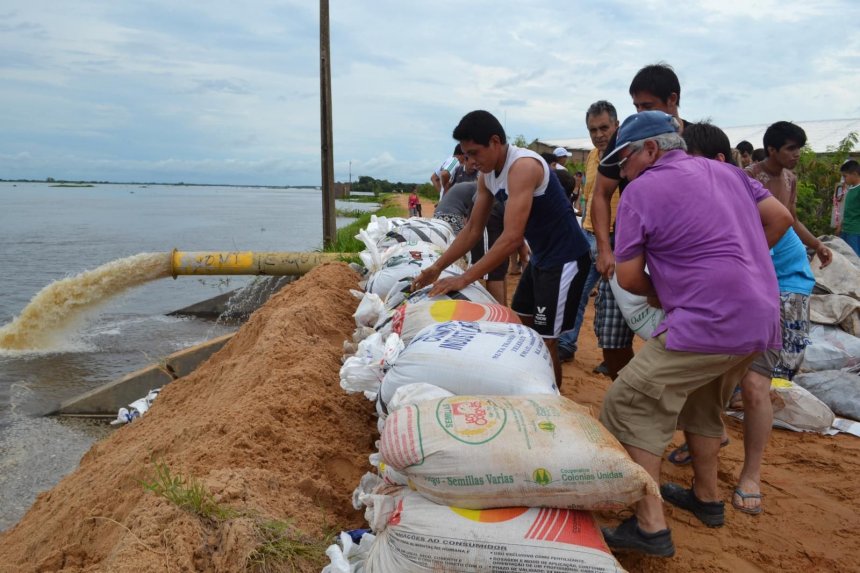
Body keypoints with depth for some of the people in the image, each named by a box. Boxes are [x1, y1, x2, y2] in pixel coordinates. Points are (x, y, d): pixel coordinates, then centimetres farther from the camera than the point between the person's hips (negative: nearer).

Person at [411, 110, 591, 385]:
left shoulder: (523, 166, -26)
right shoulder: (487, 174, 2)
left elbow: (512, 238, -33)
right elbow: (473, 229, 9)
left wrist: (464, 279, -30)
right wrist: (437, 267, 2)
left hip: (565, 258, -9)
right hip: (540, 256, 9)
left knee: (544, 340, -5)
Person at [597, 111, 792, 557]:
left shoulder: (641, 190, -7)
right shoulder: (724, 171, 14)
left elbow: (628, 277, -7)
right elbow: (780, 218, 17)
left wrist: (661, 293, 13)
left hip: (709, 324, -9)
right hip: (761, 319, 9)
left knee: (629, 409, -3)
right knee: (701, 405, 26)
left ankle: (650, 527, -3)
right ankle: (707, 499, 40)